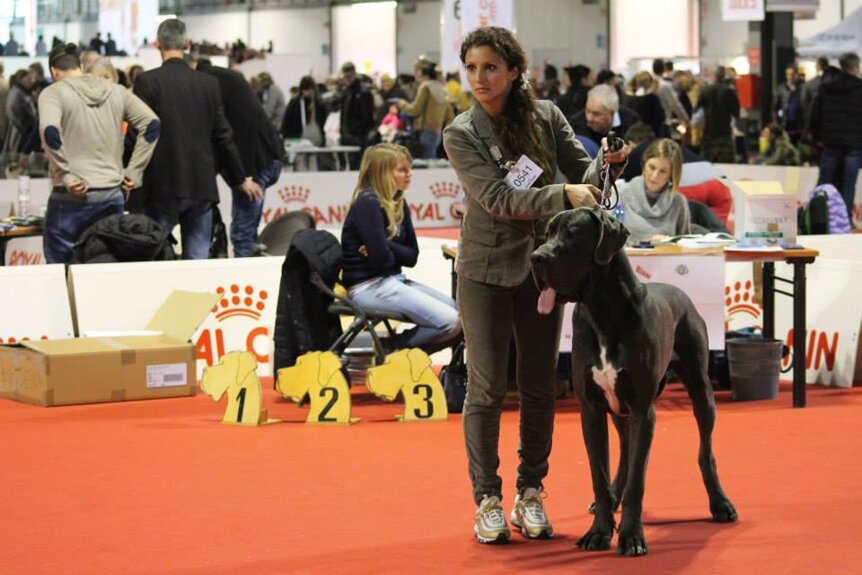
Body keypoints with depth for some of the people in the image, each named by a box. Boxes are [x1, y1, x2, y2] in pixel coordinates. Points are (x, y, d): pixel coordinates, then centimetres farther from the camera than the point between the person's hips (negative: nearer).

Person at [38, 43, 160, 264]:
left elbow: (50, 131, -20)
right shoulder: (116, 92, 11)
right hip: (113, 195, 4)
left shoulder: (53, 93, -3)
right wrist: (133, 172, 5)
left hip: (72, 198, -4)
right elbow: (151, 123, 6)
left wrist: (66, 176, -14)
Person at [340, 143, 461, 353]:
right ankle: (387, 349, -4)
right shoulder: (368, 204, -15)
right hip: (369, 287, -9)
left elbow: (412, 256, 7)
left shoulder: (399, 204, 11)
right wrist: (398, 254, 1)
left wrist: (387, 248, -12)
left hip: (393, 281, 9)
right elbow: (381, 259, -21)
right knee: (449, 322, -18)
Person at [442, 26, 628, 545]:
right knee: (487, 388, 1)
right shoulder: (461, 135, -9)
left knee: (540, 386, 8)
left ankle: (531, 494, 19)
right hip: (486, 269, -3)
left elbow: (583, 171, 1)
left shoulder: (546, 116, 0)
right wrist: (563, 195, -30)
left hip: (542, 265, 3)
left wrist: (606, 164, -22)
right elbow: (497, 199, -20)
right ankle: (488, 500, 11)